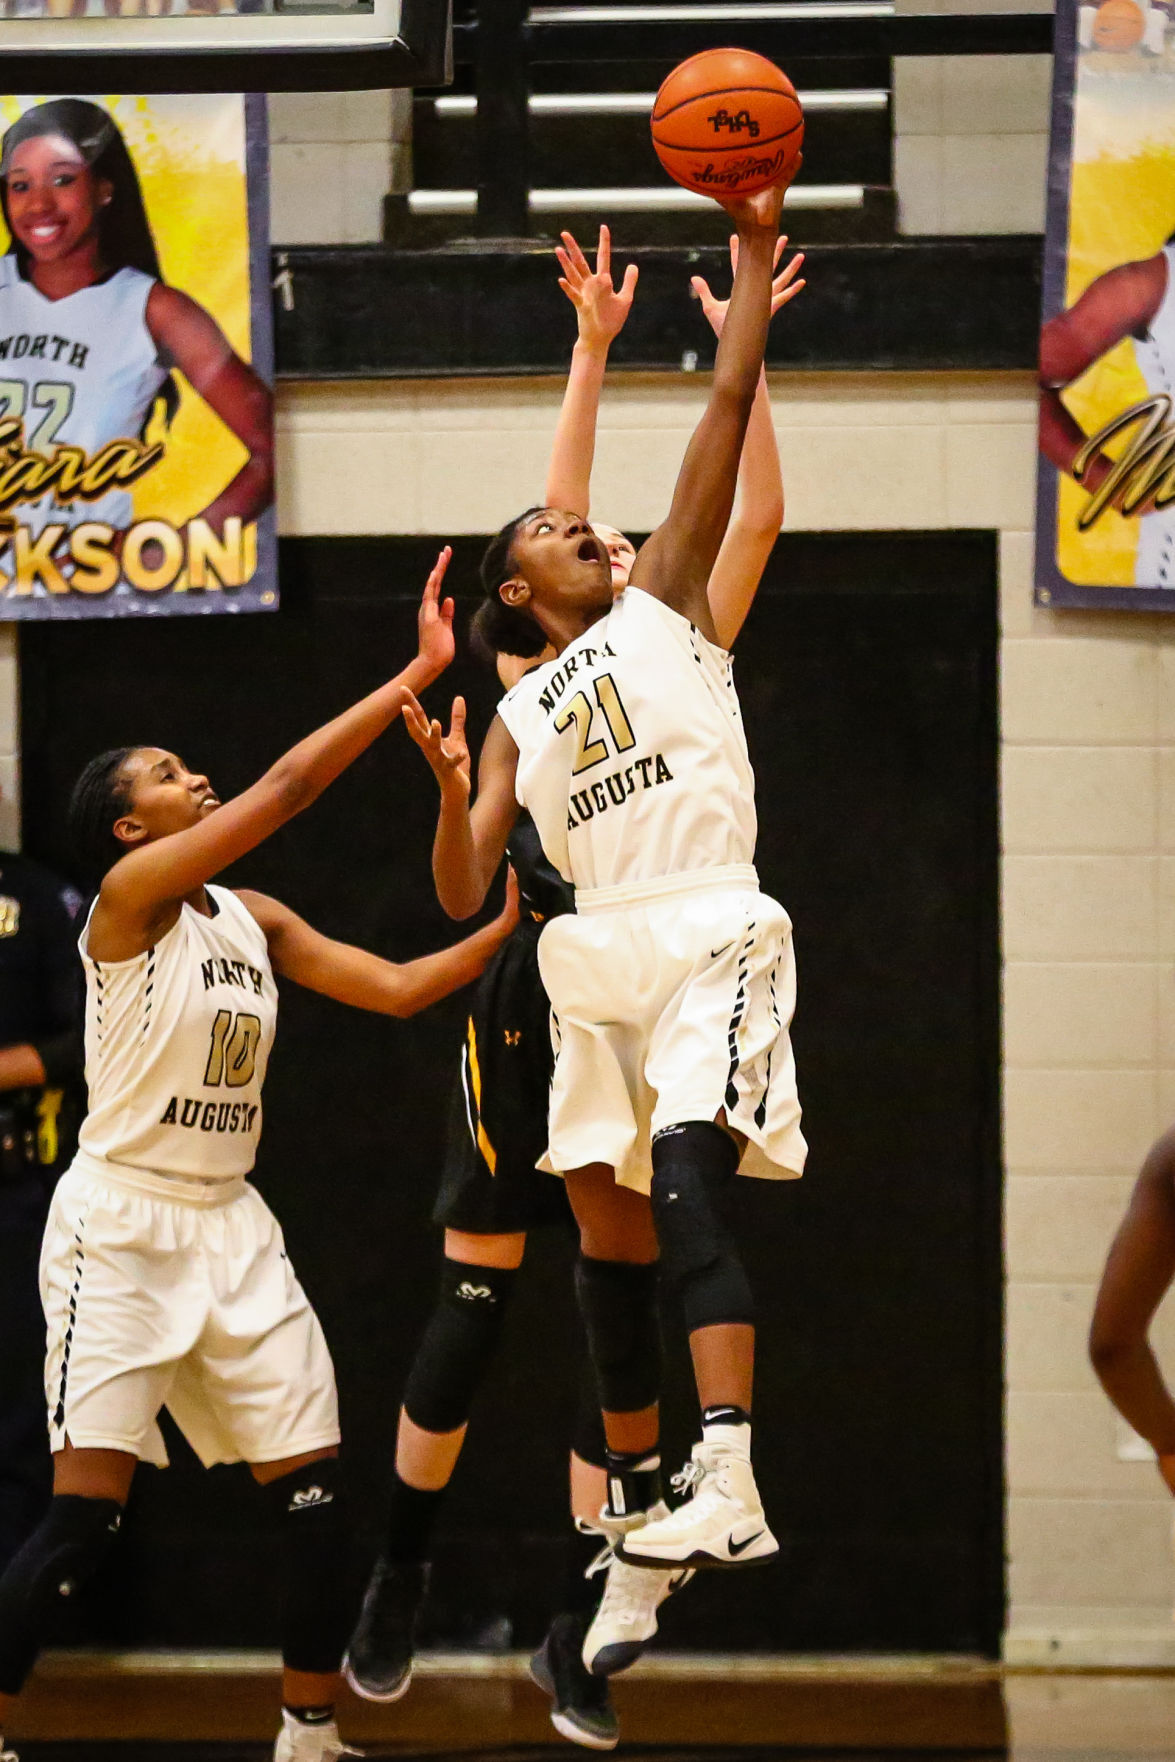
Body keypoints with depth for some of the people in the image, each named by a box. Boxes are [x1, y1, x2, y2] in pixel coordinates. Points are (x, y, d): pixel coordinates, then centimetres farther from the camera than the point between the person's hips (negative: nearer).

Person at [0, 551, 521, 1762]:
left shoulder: (255, 922, 10)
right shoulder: (131, 892, -12)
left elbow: (398, 988, 11)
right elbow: (288, 786, -19)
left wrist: (511, 925, 0)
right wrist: (416, 676, -18)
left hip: (229, 1226, 7)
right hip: (121, 1221, -7)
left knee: (313, 1491, 3)